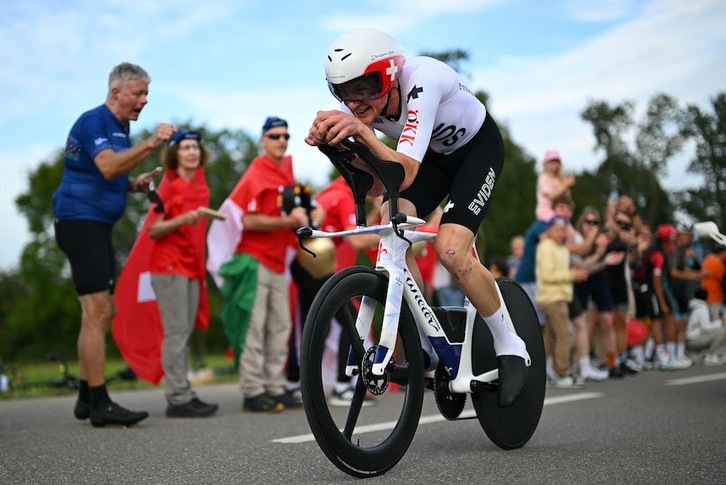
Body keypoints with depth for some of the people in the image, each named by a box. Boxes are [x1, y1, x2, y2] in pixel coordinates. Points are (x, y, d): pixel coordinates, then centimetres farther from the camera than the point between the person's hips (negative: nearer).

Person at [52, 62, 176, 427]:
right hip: (80, 221, -10)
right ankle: (99, 403, -11)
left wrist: (136, 184, 9)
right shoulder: (94, 121, -12)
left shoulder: (120, 127, 17)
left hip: (98, 225, 10)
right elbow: (107, 166, -29)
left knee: (104, 313, 10)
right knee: (96, 311, -13)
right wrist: (151, 144, -33)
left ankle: (87, 398, 16)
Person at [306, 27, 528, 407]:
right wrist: (331, 140, -36)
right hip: (433, 154, 6)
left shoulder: (421, 81, -38)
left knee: (450, 250, -23)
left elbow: (405, 175, -44)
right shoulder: (358, 107, -19)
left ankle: (511, 349, -2)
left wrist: (361, 131, -57)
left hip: (479, 148, -6)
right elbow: (376, 186, -22)